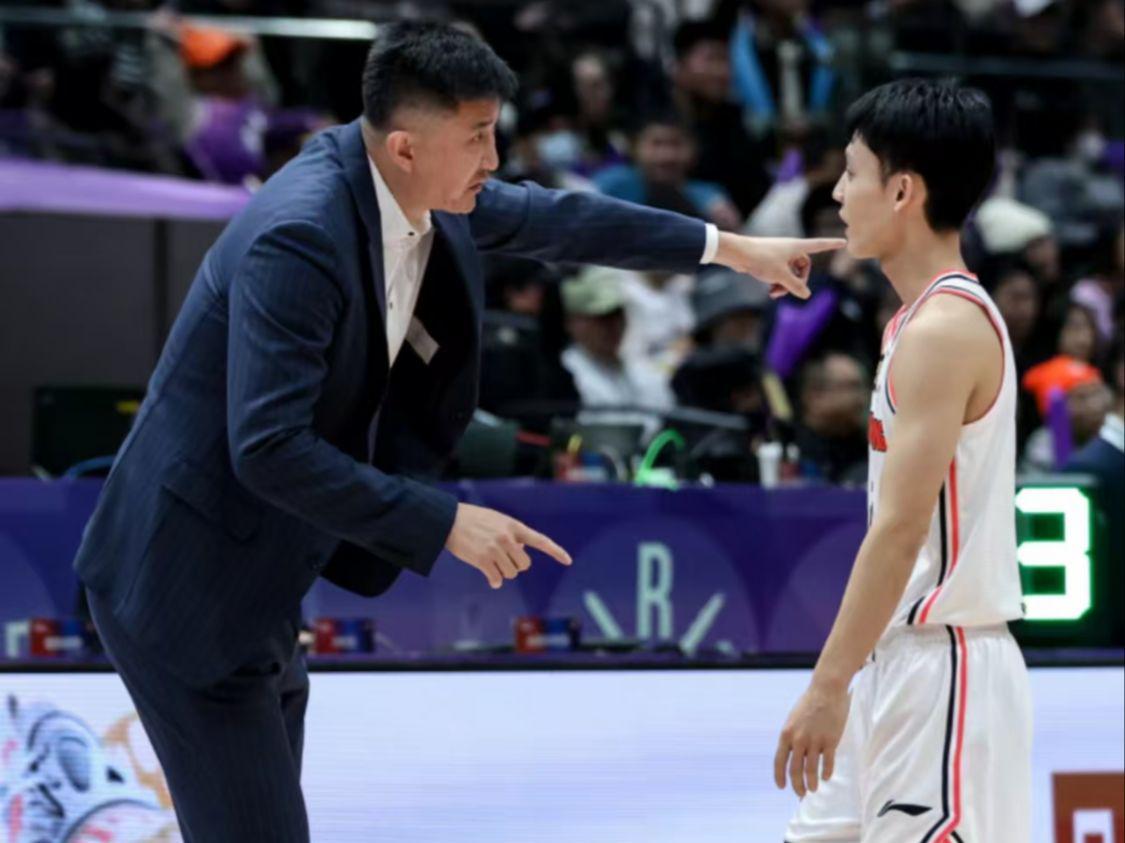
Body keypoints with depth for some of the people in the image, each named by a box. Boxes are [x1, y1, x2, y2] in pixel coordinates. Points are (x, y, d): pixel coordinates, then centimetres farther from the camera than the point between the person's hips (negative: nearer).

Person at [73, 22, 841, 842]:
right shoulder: (300, 236, -28)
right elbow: (268, 449, -32)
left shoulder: (412, 189, -1)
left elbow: (543, 218, 18)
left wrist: (725, 246, 24)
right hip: (188, 588, -10)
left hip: (258, 580, 10)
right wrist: (445, 524, -28)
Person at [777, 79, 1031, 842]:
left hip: (942, 667, -10)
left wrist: (829, 685, -22)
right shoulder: (933, 317, 14)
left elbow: (901, 528, -22)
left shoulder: (944, 328, -17)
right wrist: (843, 680, 21)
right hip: (902, 662, 10)